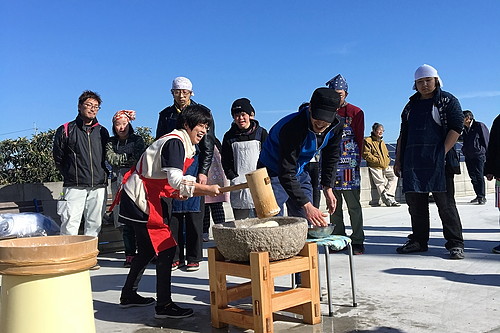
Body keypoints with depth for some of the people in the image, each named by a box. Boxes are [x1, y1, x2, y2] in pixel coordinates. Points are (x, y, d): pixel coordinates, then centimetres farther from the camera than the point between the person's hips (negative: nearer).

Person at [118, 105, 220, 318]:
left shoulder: (183, 144, 15)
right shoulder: (175, 142, -17)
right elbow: (176, 181, -27)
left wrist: (178, 191, -1)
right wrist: (208, 189, -28)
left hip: (148, 198, 11)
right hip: (141, 199, -11)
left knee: (147, 249, 17)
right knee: (166, 249, -9)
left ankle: (128, 295, 30)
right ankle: (164, 305, -3)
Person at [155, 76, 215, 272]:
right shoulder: (166, 114, 14)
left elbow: (208, 146, 1)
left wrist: (203, 172, -7)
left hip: (194, 169, -3)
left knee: (194, 214, 0)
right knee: (173, 214, 3)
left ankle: (194, 258, 10)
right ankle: (175, 257, 13)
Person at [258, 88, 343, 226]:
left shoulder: (336, 125, -13)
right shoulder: (292, 127, -34)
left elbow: (331, 158, 6)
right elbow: (286, 173, -35)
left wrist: (327, 188, 0)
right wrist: (306, 205, -39)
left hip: (300, 173, 6)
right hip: (274, 172, -6)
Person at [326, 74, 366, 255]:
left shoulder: (356, 112, 6)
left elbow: (359, 139, 7)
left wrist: (356, 161, -1)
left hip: (349, 165, -3)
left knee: (354, 205, -2)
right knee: (333, 205, 7)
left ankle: (357, 241, 4)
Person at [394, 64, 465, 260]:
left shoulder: (447, 101, 4)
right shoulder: (411, 105, 20)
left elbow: (456, 127, -6)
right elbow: (403, 135, 21)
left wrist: (443, 153, -16)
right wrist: (398, 160, 15)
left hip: (437, 162, -5)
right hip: (412, 163, 6)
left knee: (445, 203, -4)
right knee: (415, 203, 8)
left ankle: (455, 244, 3)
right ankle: (418, 241, 18)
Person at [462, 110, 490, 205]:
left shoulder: (479, 126, -3)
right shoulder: (464, 129, 13)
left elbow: (486, 140, -3)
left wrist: (487, 154, -6)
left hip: (479, 155, -6)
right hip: (468, 157, 6)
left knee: (479, 176, -9)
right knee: (473, 177, 7)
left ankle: (482, 197, -5)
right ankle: (478, 196, 15)